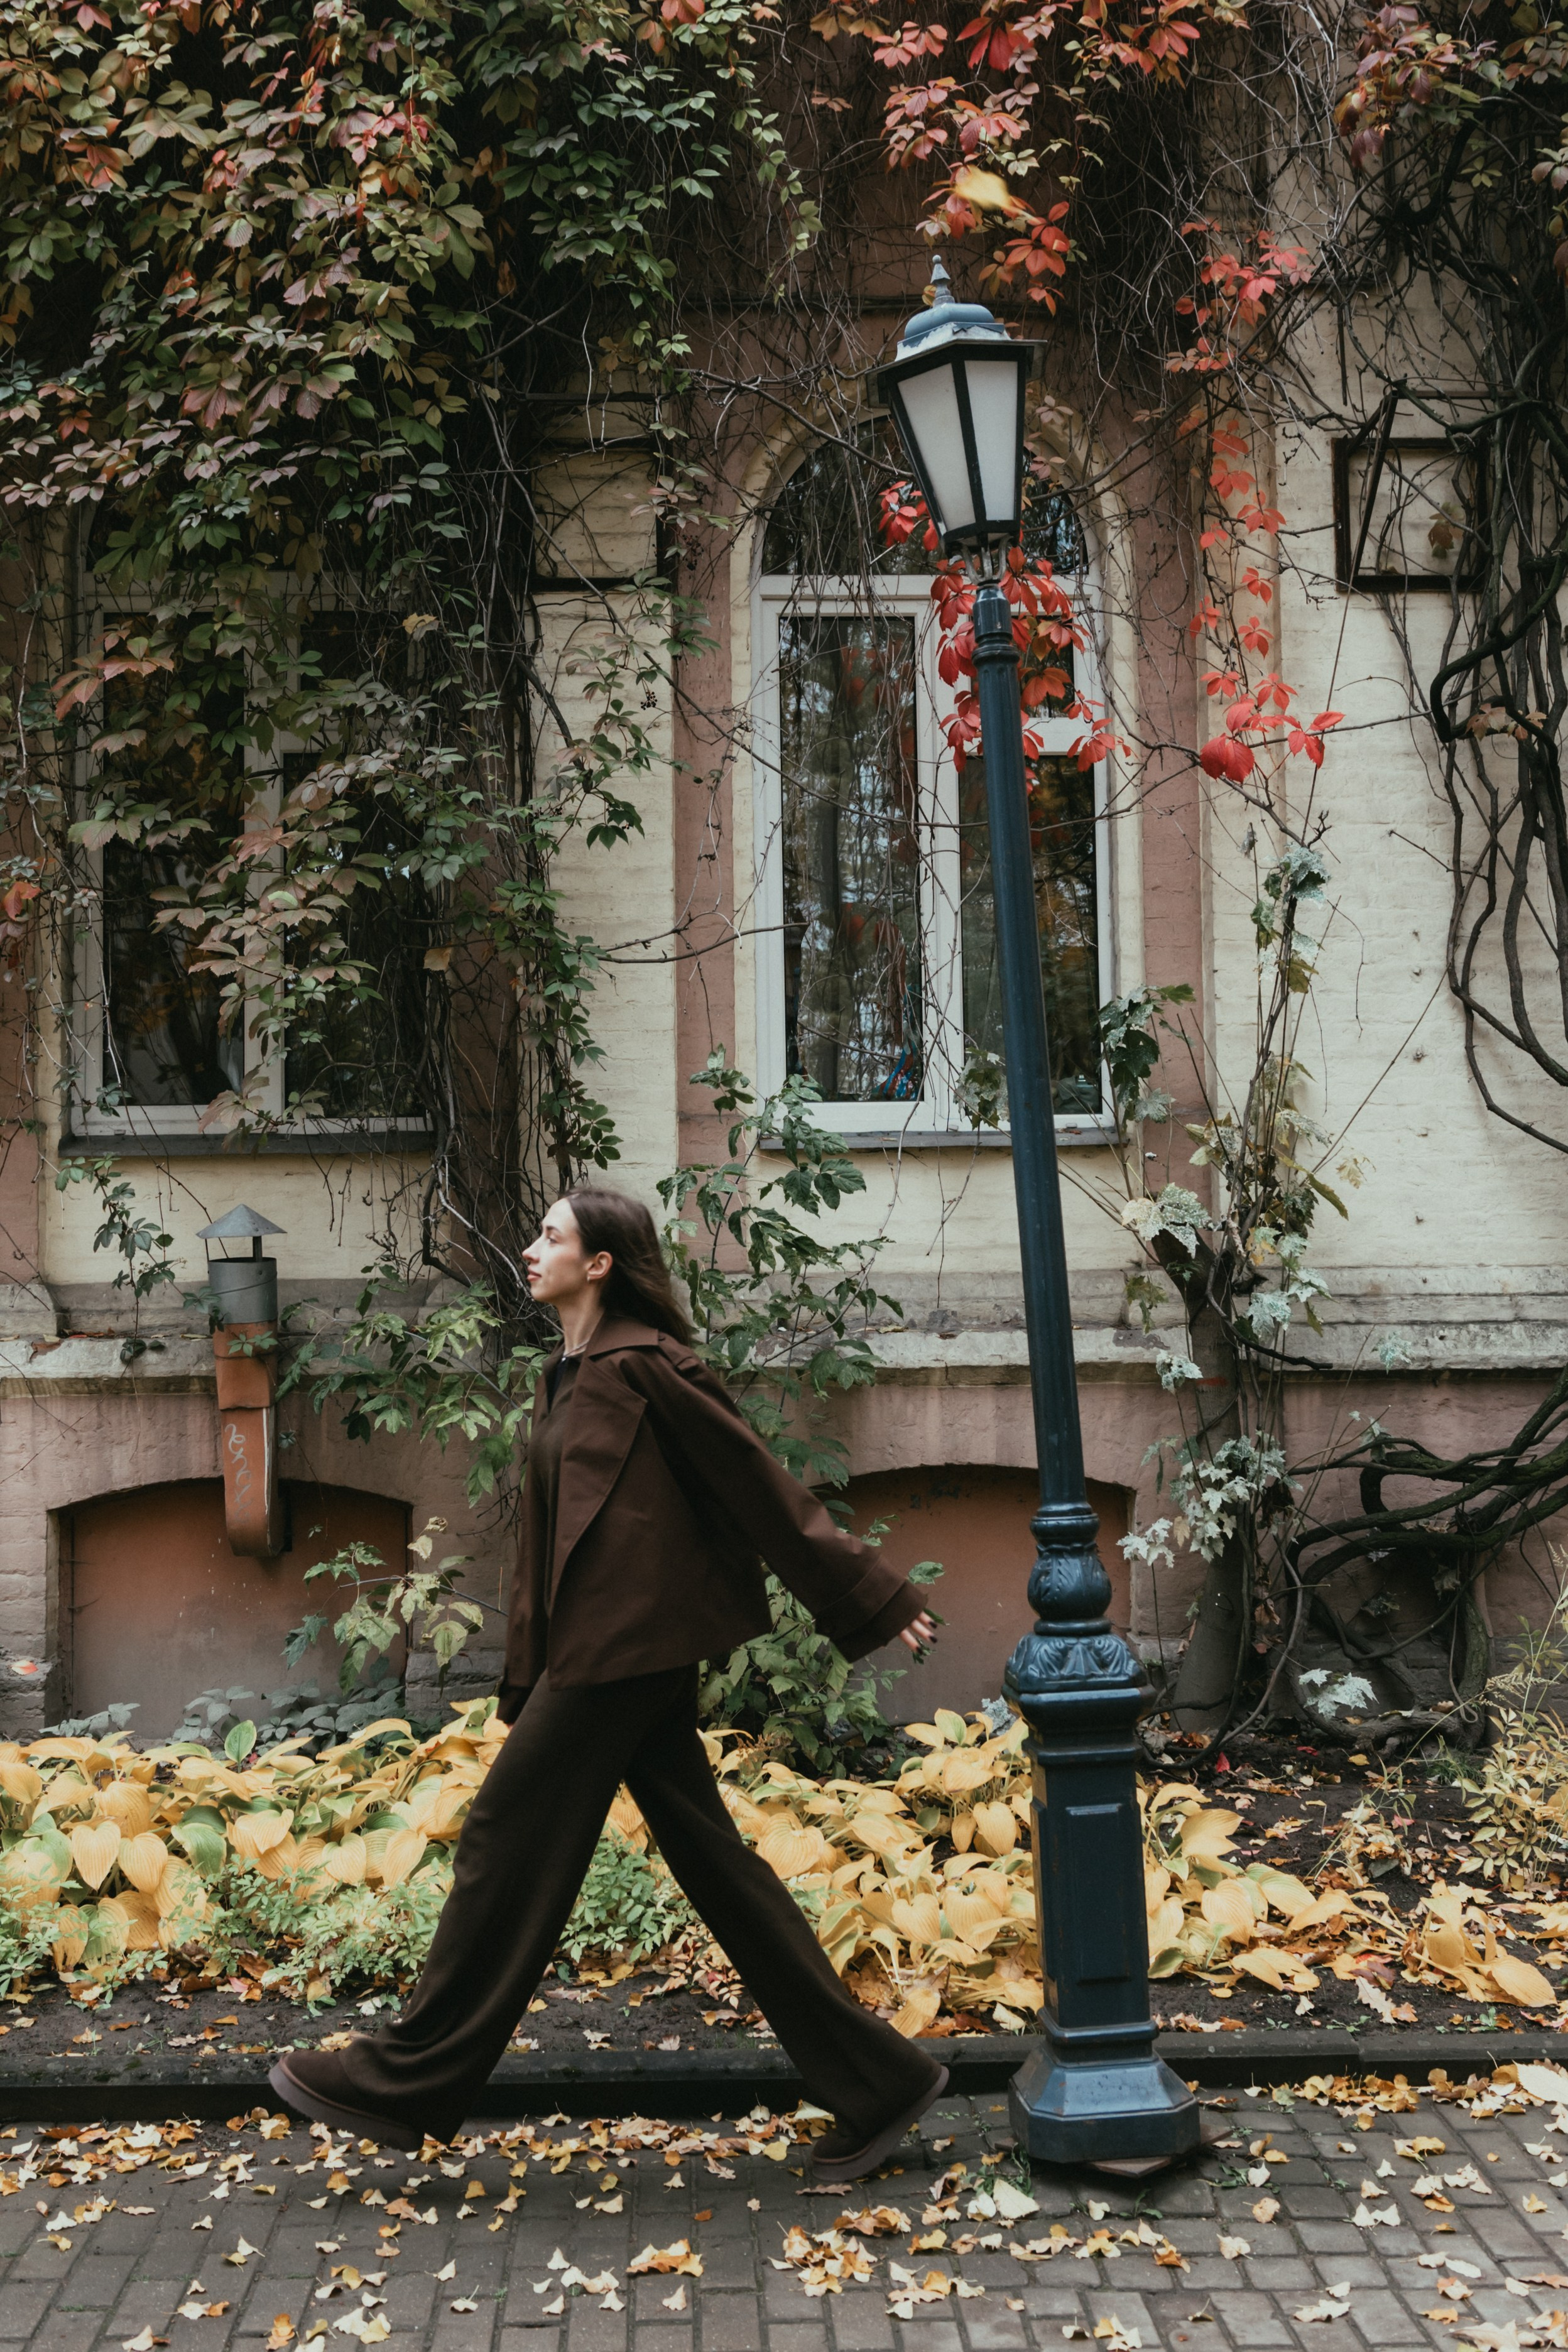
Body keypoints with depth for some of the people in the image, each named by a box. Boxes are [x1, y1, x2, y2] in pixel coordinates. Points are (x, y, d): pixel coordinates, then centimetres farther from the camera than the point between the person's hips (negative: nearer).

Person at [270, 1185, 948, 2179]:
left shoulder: (644, 1365, -12)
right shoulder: (568, 1376, 16)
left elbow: (760, 1483, -11)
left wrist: (875, 1601, -7)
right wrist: (530, 1676, 21)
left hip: (628, 1644, -10)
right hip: (601, 1646, 10)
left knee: (511, 1838, 0)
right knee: (711, 1857, 9)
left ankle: (409, 2078, 14)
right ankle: (874, 2083, 15)